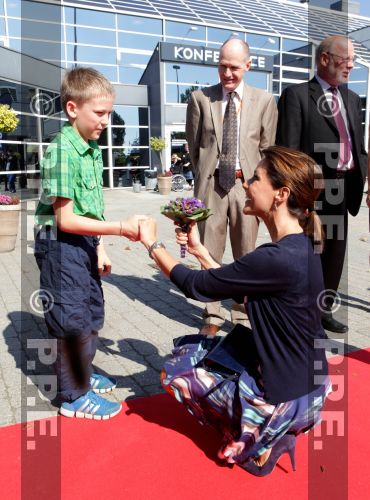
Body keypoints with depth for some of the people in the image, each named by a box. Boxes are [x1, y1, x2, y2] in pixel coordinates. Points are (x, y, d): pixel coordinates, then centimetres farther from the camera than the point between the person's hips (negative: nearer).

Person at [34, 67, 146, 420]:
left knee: (92, 312, 20)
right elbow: (65, 219, -23)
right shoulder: (62, 150, -20)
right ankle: (74, 395, 23)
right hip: (61, 244, -9)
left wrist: (99, 246, 10)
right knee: (72, 320, 3)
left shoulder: (93, 148, 6)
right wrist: (120, 229, -25)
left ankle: (82, 374, 41)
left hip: (83, 242, 9)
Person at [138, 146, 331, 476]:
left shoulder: (278, 259, -30)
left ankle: (260, 440, 11)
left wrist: (152, 243, -4)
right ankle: (271, 429, 18)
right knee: (187, 350, 19)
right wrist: (199, 249, 5)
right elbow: (235, 290, 8)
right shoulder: (299, 246, -1)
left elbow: (196, 285, -19)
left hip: (286, 399, -8)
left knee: (176, 372, 10)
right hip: (299, 381, 8)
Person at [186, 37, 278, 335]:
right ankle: (212, 316, 19)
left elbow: (267, 149, 7)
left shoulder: (264, 101, 6)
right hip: (211, 184, 0)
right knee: (210, 253, 5)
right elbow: (194, 146, 8)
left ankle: (243, 316, 22)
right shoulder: (200, 98, 4)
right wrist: (203, 179, 7)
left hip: (247, 184, 1)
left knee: (246, 254, 8)